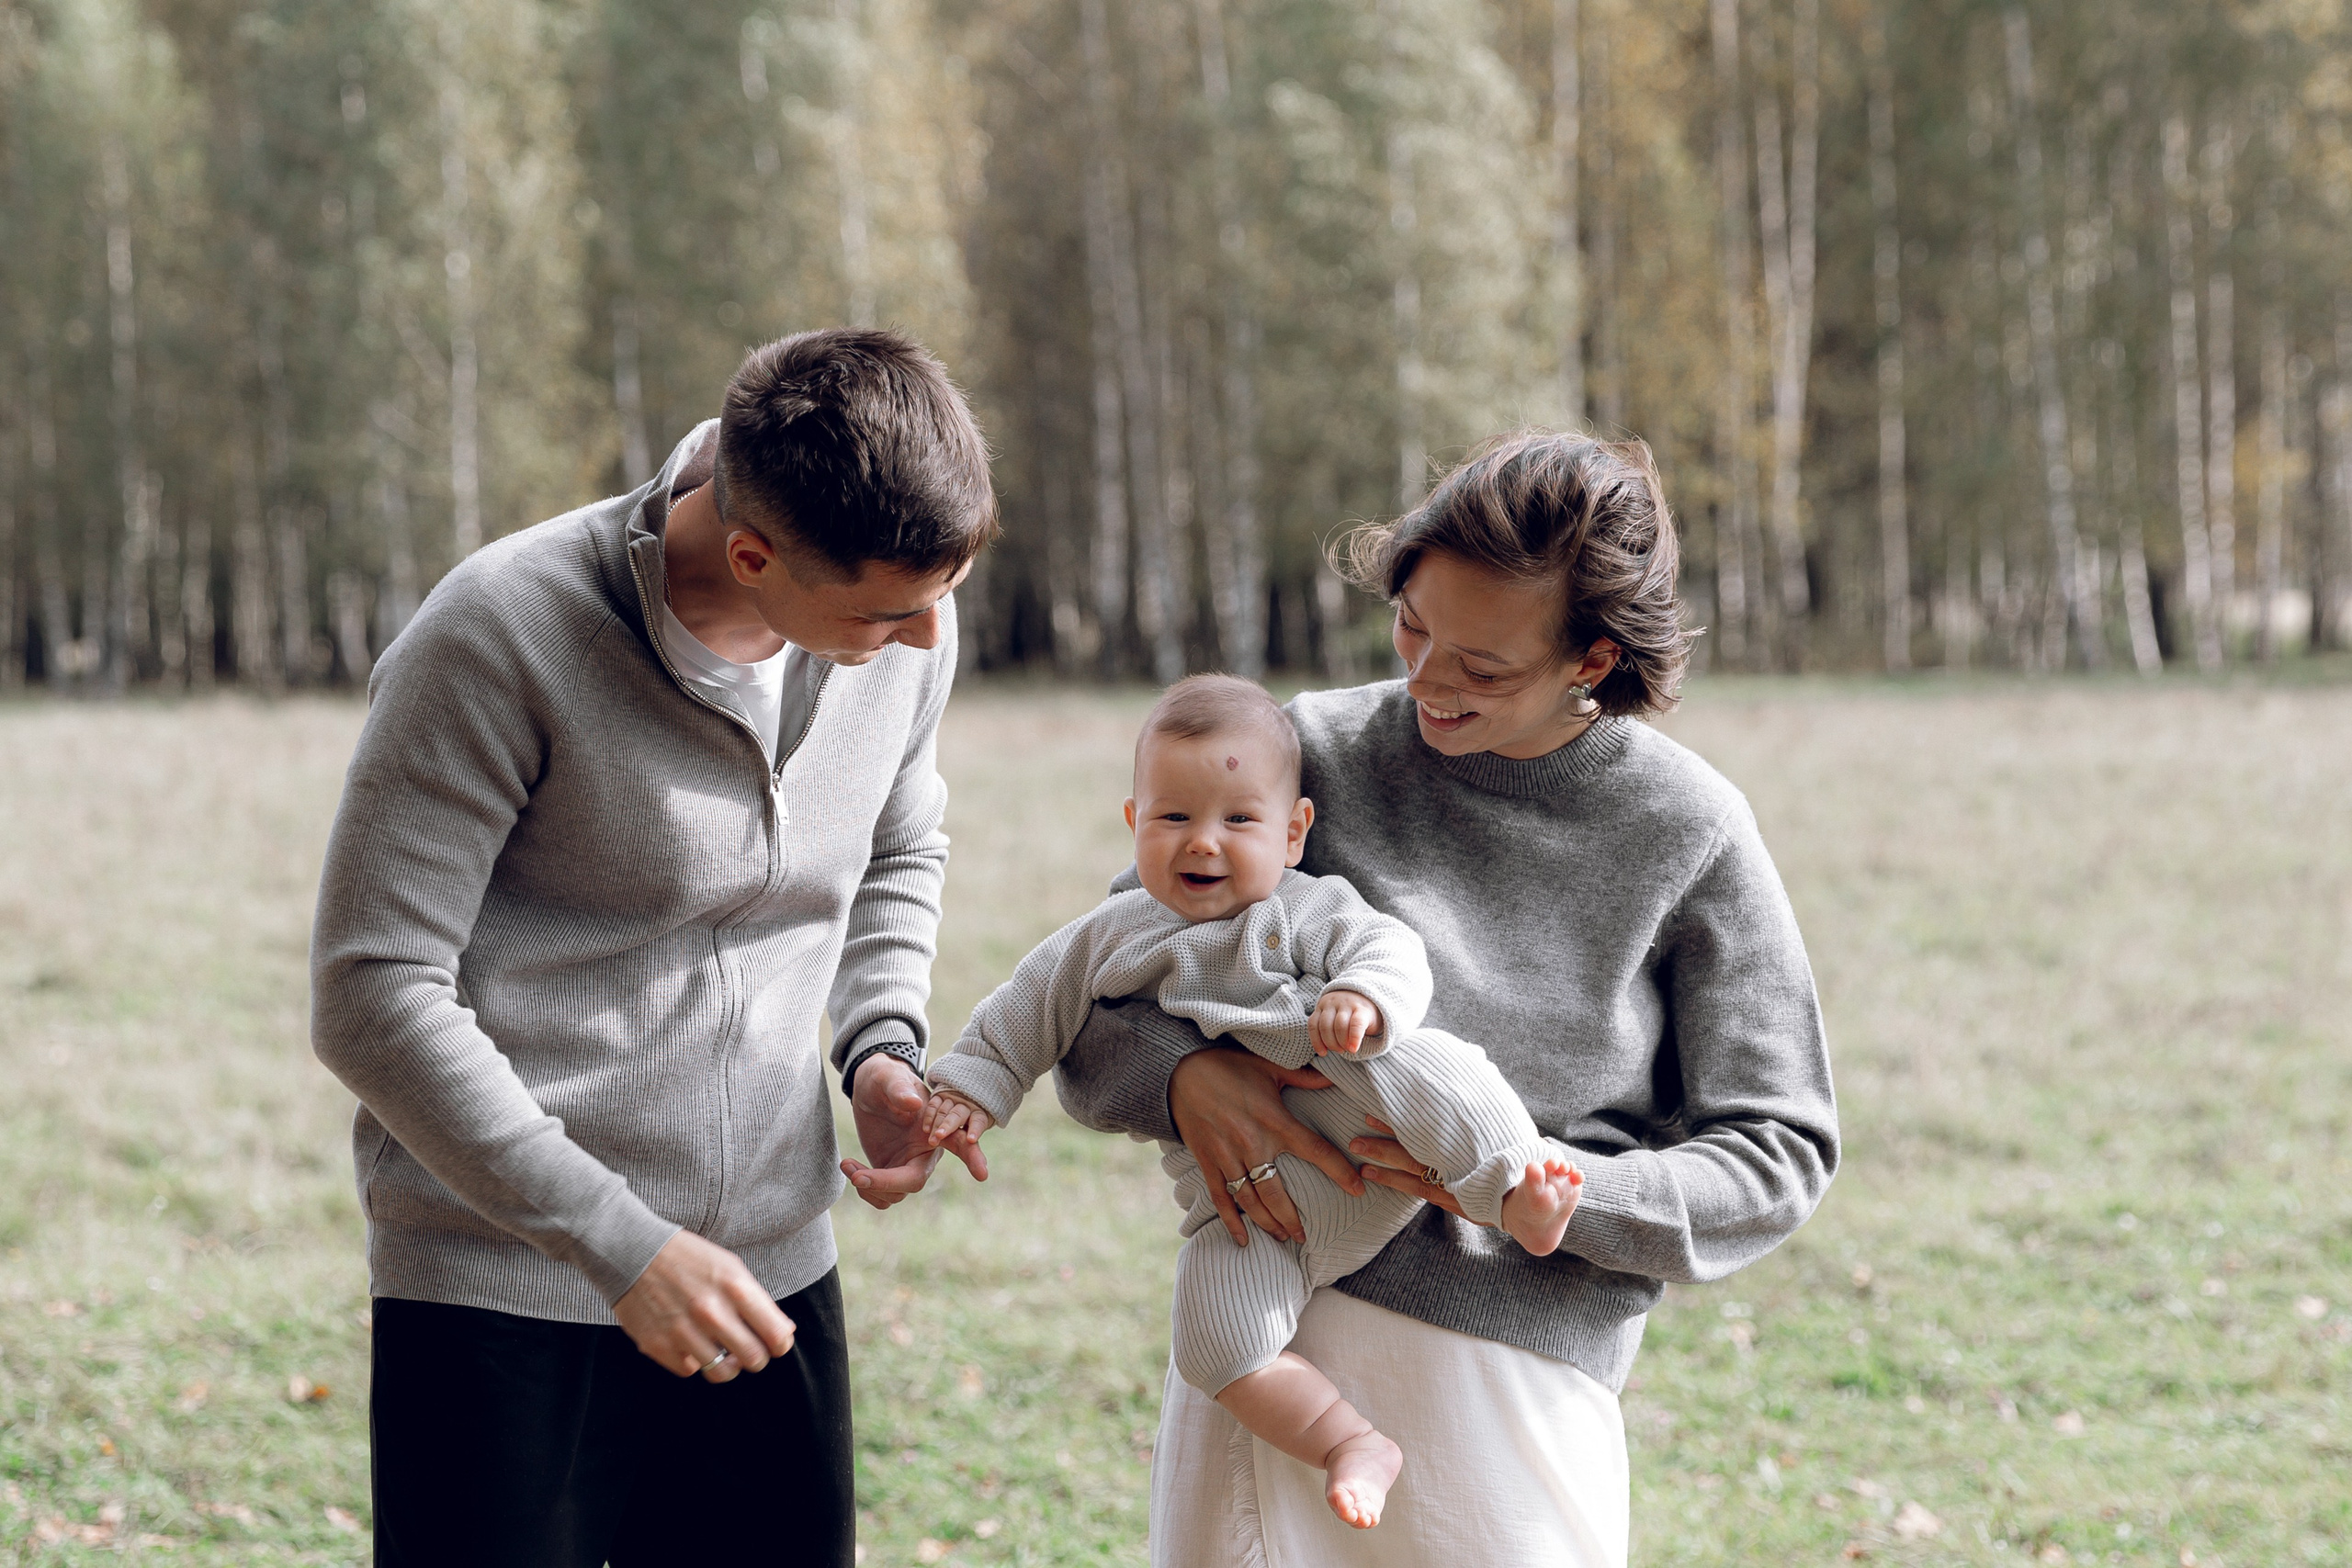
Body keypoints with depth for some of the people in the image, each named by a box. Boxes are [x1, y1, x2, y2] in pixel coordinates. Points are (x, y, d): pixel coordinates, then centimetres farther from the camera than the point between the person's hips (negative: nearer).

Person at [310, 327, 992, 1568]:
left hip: (770, 1279, 5)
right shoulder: (503, 640, -19)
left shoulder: (903, 630, -1)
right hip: (508, 1301, -5)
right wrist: (622, 1247, -18)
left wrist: (883, 1048, 1)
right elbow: (374, 998, -17)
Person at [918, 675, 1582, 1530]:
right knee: (1216, 1328, -24)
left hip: (1368, 1138, -2)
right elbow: (1027, 1012, 24)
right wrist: (967, 1089, 14)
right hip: (1252, 1201, 2)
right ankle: (1349, 1443, -15)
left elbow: (1389, 951, -7)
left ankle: (1521, 1191, -35)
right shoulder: (1109, 938, 17)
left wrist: (1364, 999, -29)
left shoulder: (1309, 908, 8)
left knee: (1421, 1066, -34)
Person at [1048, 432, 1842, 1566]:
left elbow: (1779, 1155, 1)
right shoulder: (1316, 753, 3)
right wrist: (1183, 1076, -15)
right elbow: (1087, 1009, 8)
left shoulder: (1689, 833, -1)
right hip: (1268, 1332, 2)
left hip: (1519, 1377, -2)